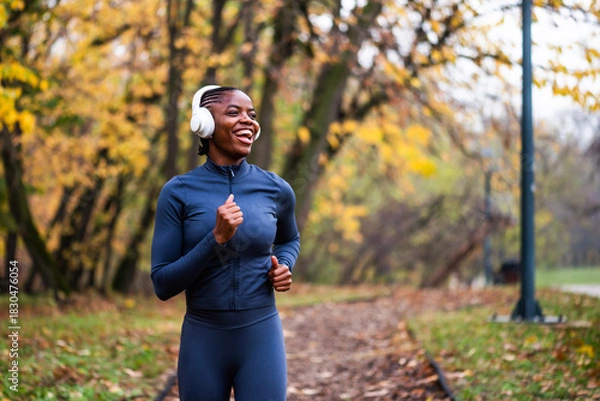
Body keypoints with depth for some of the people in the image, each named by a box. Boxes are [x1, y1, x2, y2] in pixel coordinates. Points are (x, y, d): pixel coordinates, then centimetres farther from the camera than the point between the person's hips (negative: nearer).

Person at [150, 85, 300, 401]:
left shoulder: (276, 190, -1)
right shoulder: (178, 192, -7)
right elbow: (163, 285, -10)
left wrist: (283, 267, -2)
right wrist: (216, 238, -22)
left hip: (262, 338, 1)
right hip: (202, 341, 0)